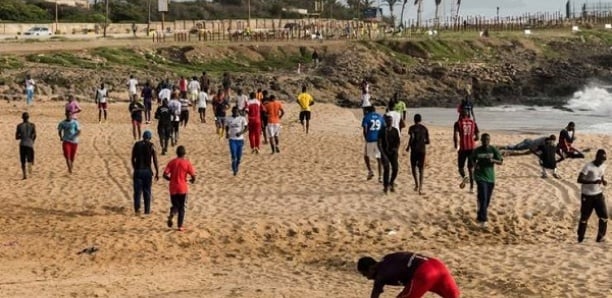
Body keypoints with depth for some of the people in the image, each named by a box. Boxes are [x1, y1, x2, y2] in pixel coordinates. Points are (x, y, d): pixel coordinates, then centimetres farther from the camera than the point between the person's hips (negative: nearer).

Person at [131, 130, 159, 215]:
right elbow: (155, 161, -6)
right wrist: (157, 173, 0)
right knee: (147, 191, 10)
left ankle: (137, 208, -15)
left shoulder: (136, 145, 1)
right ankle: (147, 210, 15)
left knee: (137, 190, 3)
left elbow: (133, 159, 5)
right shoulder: (151, 146, -4)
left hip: (138, 170, 0)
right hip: (147, 171, 0)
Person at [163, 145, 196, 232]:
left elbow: (165, 175, -5)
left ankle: (171, 215, -17)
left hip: (173, 188, 2)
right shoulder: (187, 163, -6)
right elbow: (193, 176, -10)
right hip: (183, 188, -2)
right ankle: (180, 226, 5)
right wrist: (192, 180, 13)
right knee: (181, 207, 9)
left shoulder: (172, 162, 0)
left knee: (175, 205, 15)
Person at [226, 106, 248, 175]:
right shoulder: (229, 119, 3)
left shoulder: (242, 119, -2)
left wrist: (241, 132, -21)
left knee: (239, 156, 8)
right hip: (232, 139, 0)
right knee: (233, 155, -12)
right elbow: (227, 127, 16)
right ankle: (234, 170, -4)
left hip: (240, 139, 0)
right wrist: (227, 133, -3)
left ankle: (237, 167, 33)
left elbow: (246, 128, -4)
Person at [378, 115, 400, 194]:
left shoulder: (395, 130, 6)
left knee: (395, 168, -11)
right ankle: (385, 186, -1)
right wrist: (383, 154, -16)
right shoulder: (382, 131, -4)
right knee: (386, 169, -14)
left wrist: (397, 148, -10)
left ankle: (391, 183, 14)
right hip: (385, 153, -3)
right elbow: (379, 144, -7)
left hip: (393, 153, 3)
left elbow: (398, 141, 10)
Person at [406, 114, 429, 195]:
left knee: (413, 167, 17)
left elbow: (412, 137, -18)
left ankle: (416, 184, 7)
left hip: (414, 149, -2)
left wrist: (408, 147, -5)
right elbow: (428, 141, 9)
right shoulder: (424, 128, 9)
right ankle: (420, 188, -9)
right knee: (421, 169, 4)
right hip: (422, 150, 2)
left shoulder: (412, 128, -1)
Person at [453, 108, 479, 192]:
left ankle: (464, 176, -21)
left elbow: (456, 135, -13)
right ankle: (471, 187, 5)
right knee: (471, 168, 9)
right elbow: (477, 137, 9)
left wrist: (456, 145, -4)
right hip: (472, 147, 3)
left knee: (461, 166, 10)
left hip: (462, 147, -3)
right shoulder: (473, 123, 8)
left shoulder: (458, 123, -1)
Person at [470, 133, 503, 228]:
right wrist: (475, 165, -5)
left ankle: (480, 216, 32)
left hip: (490, 177, 2)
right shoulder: (477, 150, -2)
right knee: (483, 198, -15)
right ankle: (482, 220, -17)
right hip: (480, 176, -2)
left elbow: (501, 162, -2)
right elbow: (472, 159, 16)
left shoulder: (493, 150, -3)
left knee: (487, 199, 11)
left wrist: (493, 160, -21)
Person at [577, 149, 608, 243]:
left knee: (604, 216, 0)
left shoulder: (603, 167, 4)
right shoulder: (588, 167, -18)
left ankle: (601, 237, 12)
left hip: (598, 194, 6)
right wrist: (593, 182, -34)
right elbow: (579, 180, -23)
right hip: (587, 195, -6)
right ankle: (580, 238, 15)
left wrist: (603, 181, -2)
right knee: (584, 217, 2)